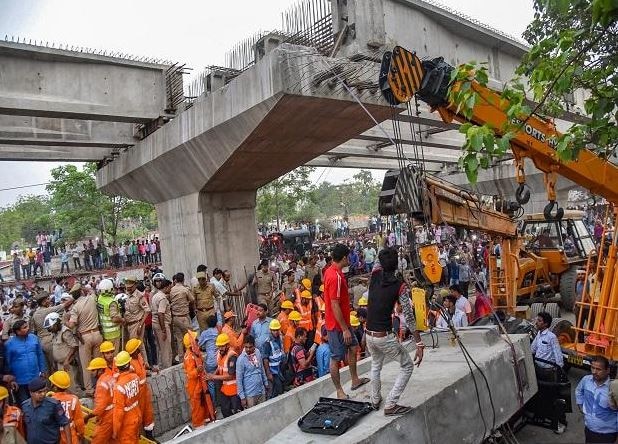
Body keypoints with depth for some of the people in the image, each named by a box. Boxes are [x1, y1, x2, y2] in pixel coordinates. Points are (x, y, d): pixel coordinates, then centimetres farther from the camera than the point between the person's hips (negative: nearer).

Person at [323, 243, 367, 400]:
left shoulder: (331, 271, 4)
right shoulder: (335, 277, -26)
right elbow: (335, 306, -27)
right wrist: (345, 329, -22)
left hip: (343, 321, 10)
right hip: (337, 324, -10)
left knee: (353, 347, 21)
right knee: (336, 357, 3)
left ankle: (355, 380, 37)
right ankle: (339, 391, 17)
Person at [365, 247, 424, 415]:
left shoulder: (375, 275, -1)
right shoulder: (400, 286, -12)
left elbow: (379, 265, 27)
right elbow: (409, 316, -14)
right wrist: (419, 344, -11)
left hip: (369, 335, 6)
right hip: (385, 336, -6)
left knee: (375, 365, 31)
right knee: (407, 366, 13)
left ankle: (375, 400, 39)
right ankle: (390, 405, 8)